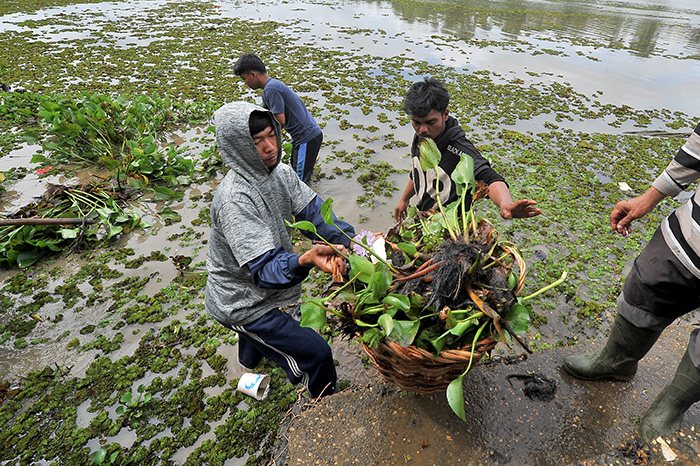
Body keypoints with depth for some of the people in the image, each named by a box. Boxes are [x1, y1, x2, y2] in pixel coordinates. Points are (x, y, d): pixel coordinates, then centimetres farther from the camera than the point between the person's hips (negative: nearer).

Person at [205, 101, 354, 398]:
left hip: (262, 289, 9)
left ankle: (250, 358, 74)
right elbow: (264, 269, -39)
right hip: (239, 304, -8)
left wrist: (355, 240, -27)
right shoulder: (235, 200, -34)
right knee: (316, 354, -6)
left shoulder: (281, 173, -9)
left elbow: (314, 213, -11)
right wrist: (306, 260, -58)